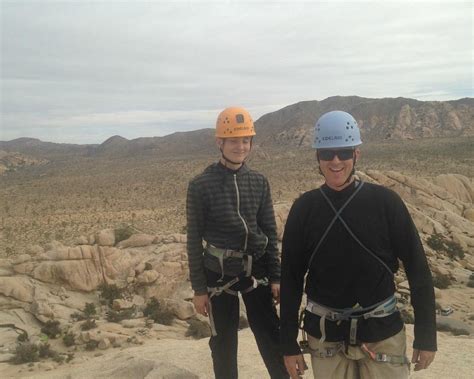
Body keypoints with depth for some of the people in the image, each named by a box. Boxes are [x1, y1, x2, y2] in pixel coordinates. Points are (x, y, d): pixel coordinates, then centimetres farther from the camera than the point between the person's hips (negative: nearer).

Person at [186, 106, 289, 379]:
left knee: (272, 338, 5)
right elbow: (195, 239, -5)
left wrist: (275, 277, 3)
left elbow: (270, 232, 6)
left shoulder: (259, 182, 2)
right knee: (224, 344, 10)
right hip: (220, 273, -2)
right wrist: (199, 288, -5)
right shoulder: (201, 185, -8)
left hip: (256, 269, 3)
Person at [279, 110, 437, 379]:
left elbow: (418, 269, -4)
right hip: (325, 336, 1)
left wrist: (426, 336, -4)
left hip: (382, 333, -1)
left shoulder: (385, 202, -8)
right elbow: (291, 278, 0)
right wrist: (289, 344, 1)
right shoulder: (304, 208, -4)